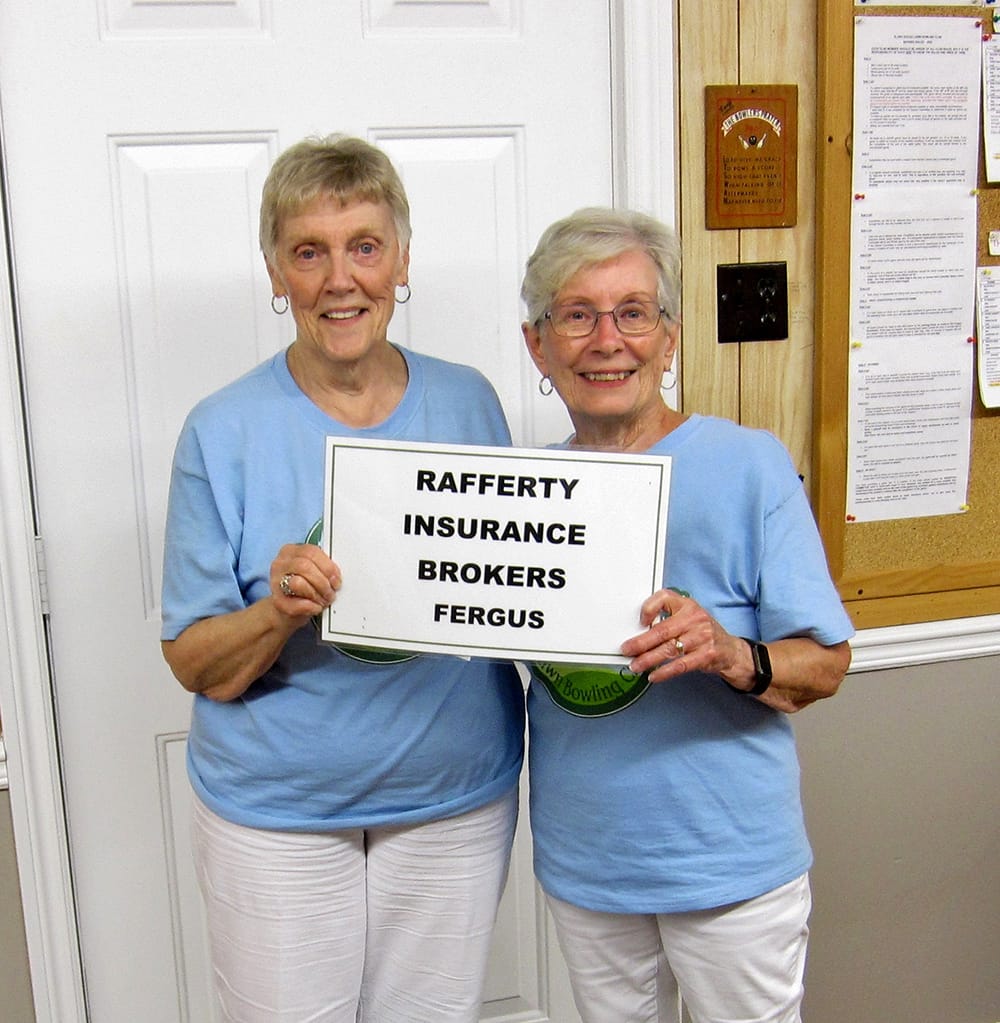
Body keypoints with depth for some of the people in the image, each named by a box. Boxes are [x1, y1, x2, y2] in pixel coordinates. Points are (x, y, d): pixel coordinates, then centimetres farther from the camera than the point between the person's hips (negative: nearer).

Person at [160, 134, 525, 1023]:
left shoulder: (468, 402, -1)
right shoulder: (224, 431, -10)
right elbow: (197, 667, -8)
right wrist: (279, 611, -27)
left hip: (457, 801, 3)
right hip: (278, 819, -2)